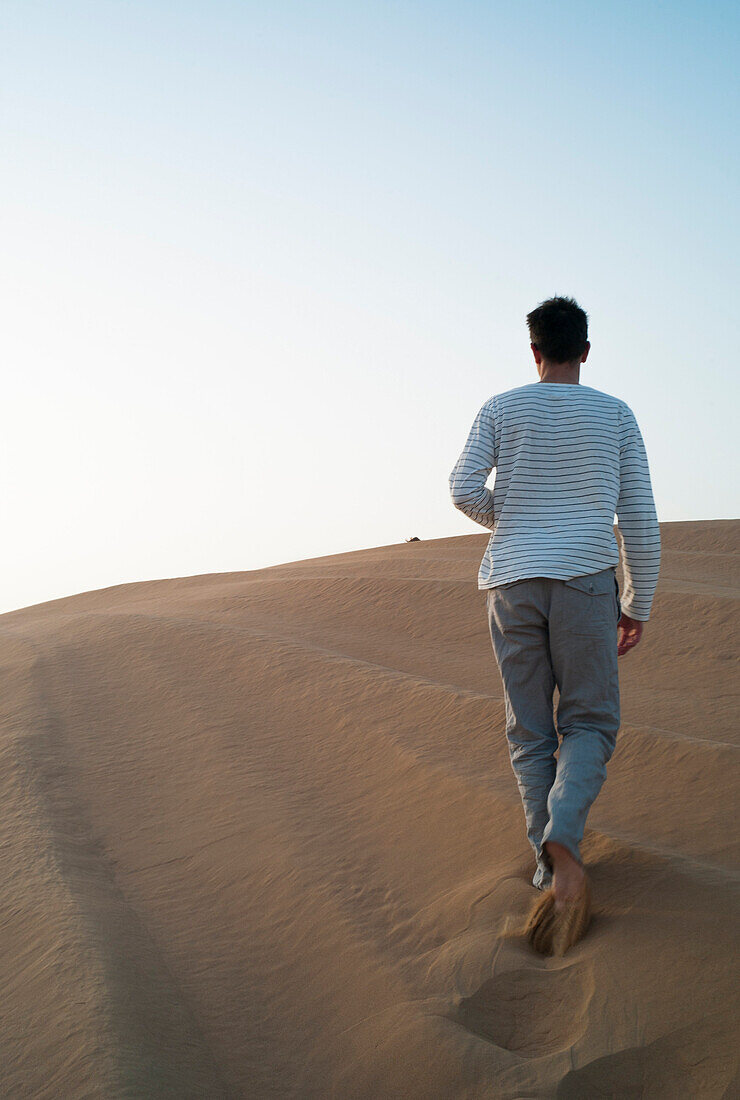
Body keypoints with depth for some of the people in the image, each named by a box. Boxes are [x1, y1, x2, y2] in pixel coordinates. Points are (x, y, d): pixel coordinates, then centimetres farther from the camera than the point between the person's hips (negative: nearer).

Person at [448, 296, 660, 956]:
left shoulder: (501, 409, 8)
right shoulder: (615, 415, 8)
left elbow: (465, 489, -4)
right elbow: (640, 517, 4)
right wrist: (638, 604, 12)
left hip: (510, 579, 1)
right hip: (584, 579, -1)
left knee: (528, 731, 9)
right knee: (589, 722, 5)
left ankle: (550, 860, 7)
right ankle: (563, 838, -20)